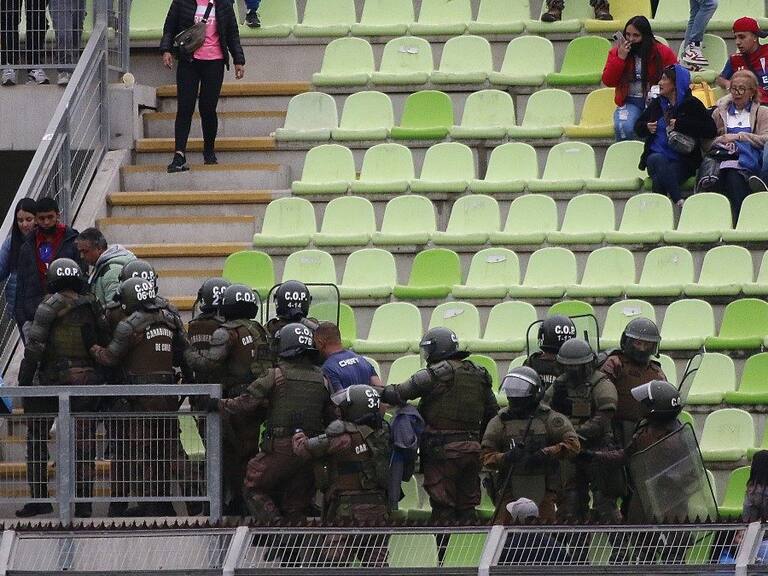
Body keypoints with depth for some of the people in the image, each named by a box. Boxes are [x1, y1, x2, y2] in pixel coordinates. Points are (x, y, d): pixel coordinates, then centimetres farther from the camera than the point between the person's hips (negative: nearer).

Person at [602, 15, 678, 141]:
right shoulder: (616, 52, 3)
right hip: (630, 102, 1)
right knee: (624, 127, -31)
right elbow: (608, 81, -2)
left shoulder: (661, 52, -1)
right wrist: (620, 58, -14)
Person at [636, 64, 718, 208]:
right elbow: (637, 128, 27)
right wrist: (647, 127, 3)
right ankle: (679, 202, -40)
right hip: (656, 155, 3)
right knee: (657, 159, -36)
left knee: (660, 181, -35)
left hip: (682, 162, -3)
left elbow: (711, 131, -9)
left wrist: (681, 125, -13)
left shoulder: (691, 104, 3)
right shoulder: (657, 103, 18)